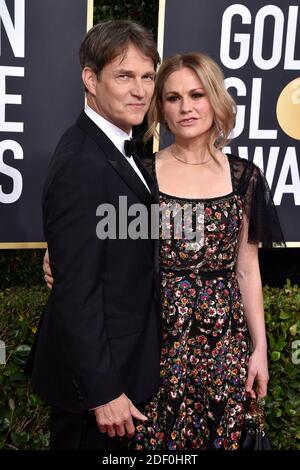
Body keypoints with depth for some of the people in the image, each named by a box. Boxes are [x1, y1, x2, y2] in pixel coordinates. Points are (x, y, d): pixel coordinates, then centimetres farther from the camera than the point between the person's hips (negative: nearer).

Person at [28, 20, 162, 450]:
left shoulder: (113, 149, 5)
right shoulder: (82, 165, -25)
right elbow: (76, 293, -25)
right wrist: (103, 391, -21)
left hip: (120, 359, 9)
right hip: (98, 370, -9)